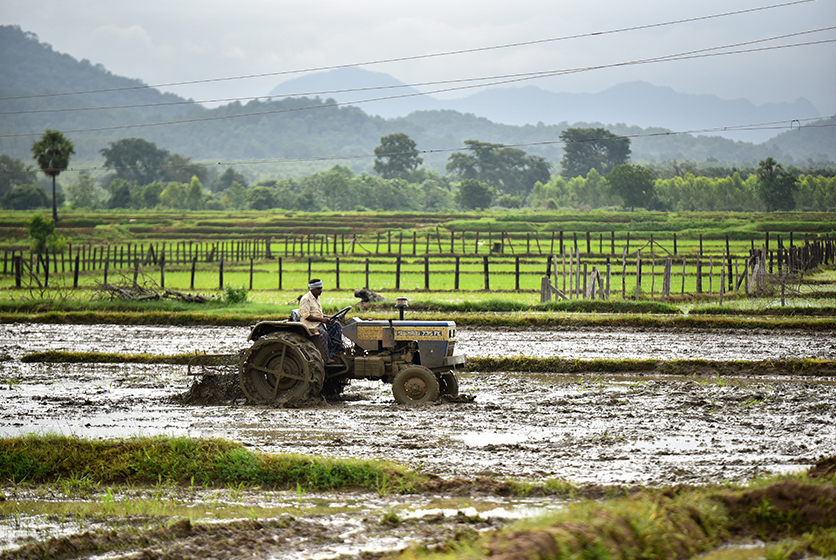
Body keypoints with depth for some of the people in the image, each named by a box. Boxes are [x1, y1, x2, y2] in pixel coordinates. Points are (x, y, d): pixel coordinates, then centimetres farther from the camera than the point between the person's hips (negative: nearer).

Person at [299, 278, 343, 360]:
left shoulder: (316, 298, 19)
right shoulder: (305, 299, -11)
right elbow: (306, 316, -19)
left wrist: (327, 317, 7)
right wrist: (321, 319, -22)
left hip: (319, 322, 9)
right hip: (310, 324, -9)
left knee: (336, 325, -5)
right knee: (323, 333, -33)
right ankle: (326, 359, -30)